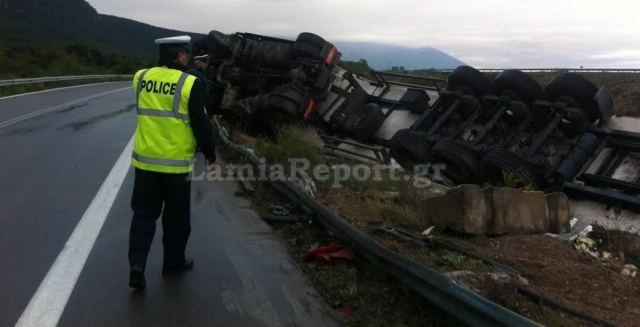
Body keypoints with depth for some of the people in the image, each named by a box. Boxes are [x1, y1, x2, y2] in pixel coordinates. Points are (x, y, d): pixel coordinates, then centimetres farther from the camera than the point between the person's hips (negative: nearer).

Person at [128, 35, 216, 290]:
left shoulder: (142, 77, 2)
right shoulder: (190, 84, -12)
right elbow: (201, 124, -10)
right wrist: (210, 153, 4)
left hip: (145, 160, 4)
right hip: (177, 163, -4)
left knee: (144, 213, 13)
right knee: (176, 216, 13)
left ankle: (137, 265, 3)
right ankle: (173, 262, 28)